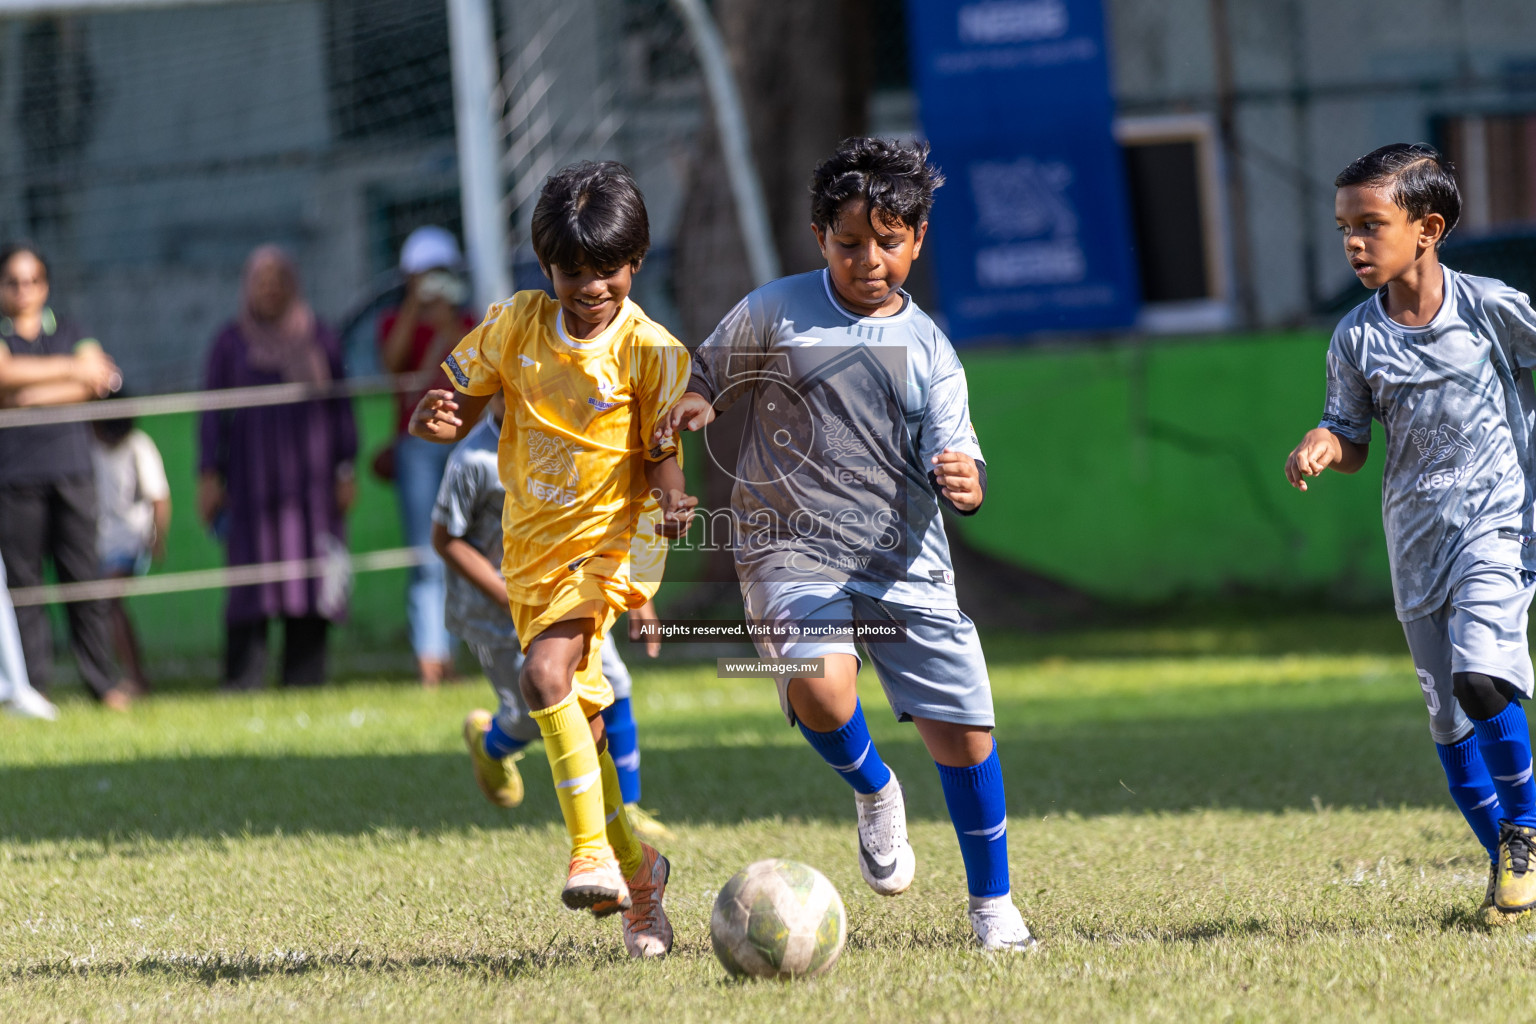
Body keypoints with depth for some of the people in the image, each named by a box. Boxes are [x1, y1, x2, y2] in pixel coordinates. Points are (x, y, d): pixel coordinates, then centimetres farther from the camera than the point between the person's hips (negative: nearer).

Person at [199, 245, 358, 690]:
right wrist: (209, 475, -1)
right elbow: (213, 411, 7)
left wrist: (345, 470, 3)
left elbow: (341, 408, 11)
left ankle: (305, 682, 1)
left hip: (310, 480, 1)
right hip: (253, 480, -1)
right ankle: (242, 683, -10)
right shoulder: (231, 343, 8)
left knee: (311, 585, -3)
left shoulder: (319, 339, 11)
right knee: (251, 578, -10)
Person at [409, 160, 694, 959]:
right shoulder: (516, 326, 0)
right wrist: (436, 419, -17)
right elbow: (455, 407, 7)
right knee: (579, 716, 7)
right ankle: (636, 871, 24)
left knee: (545, 674, -28)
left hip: (610, 539, -5)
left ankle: (594, 851, -24)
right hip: (531, 544, 5)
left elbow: (661, 456, -4)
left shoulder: (652, 353, -10)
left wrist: (673, 498, -26)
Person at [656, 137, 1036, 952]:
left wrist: (963, 480, -22)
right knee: (819, 686, -30)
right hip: (793, 554, -2)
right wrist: (694, 404, -9)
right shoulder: (774, 314, 2)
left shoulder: (927, 347, 7)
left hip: (905, 566, 2)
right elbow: (708, 374, 14)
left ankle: (992, 904, 20)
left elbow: (953, 457, 2)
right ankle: (873, 791, 5)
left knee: (963, 731, -1)